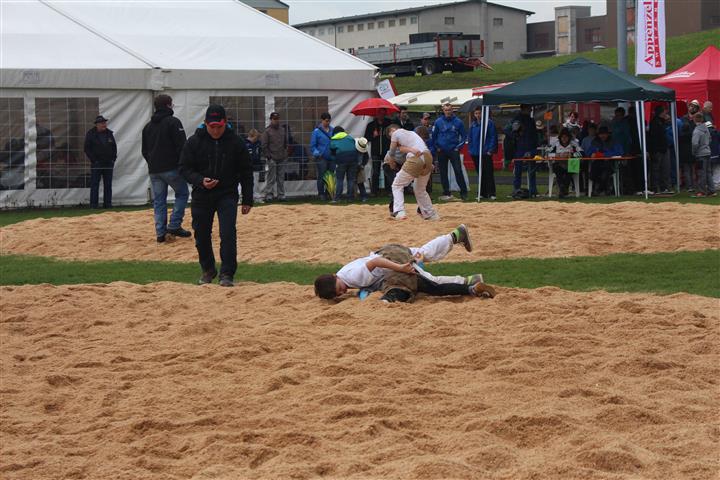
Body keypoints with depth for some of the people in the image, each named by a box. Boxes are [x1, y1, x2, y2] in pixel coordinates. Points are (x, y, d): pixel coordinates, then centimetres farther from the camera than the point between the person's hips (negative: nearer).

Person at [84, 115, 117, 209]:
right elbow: (87, 149, -3)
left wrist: (113, 159, 5)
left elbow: (114, 147, 17)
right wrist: (94, 160, -10)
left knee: (108, 185, 6)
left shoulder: (109, 133, 10)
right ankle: (93, 205, -4)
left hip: (108, 163, 4)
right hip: (96, 164, -4)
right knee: (94, 185, -5)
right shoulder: (90, 134, -2)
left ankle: (108, 204, 11)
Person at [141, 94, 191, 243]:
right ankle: (174, 225, -5)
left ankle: (160, 232, 3)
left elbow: (144, 151, 19)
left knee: (158, 200, 8)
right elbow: (181, 146, -13)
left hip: (154, 169, 6)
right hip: (171, 168, -6)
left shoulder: (148, 126, 15)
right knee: (182, 193, 7)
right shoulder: (173, 122, -7)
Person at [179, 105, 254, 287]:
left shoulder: (236, 142, -3)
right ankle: (208, 270, 30)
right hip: (201, 196, 2)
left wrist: (247, 200, 2)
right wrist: (200, 181, -20)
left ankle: (227, 274, -10)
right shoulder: (194, 142, -4)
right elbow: (185, 168, -1)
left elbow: (246, 172, 3)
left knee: (228, 234, -15)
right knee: (202, 236, 10)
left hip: (227, 195, -2)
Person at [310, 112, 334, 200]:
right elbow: (312, 146, -3)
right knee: (322, 177, -1)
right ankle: (321, 194, 9)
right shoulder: (316, 131, -4)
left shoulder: (332, 130, 10)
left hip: (331, 158, 4)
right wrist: (317, 153, -16)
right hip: (321, 159, -4)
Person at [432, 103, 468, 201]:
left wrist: (459, 147, 0)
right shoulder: (438, 122, 2)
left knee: (458, 171, -10)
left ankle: (463, 192, -7)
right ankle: (446, 192, 14)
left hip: (454, 151, -2)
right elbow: (434, 136, 10)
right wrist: (437, 147, 4)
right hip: (442, 151, 2)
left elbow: (464, 136, 8)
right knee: (443, 173, 5)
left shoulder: (458, 122, 0)